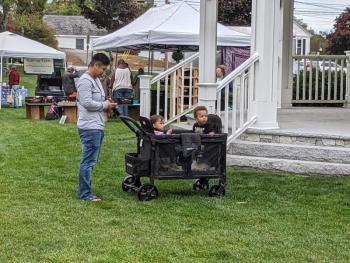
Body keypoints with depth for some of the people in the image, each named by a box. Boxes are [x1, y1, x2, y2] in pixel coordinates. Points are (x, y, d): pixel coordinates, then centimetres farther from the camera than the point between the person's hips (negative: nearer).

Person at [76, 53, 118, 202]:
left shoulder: (96, 80, 19)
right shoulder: (85, 81, -13)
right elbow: (87, 103, -22)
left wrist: (107, 104, 8)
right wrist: (105, 105, -12)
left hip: (97, 126, 11)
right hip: (90, 127, -11)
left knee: (91, 160, 15)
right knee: (88, 161, -7)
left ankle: (85, 191, 22)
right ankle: (85, 194, -2)